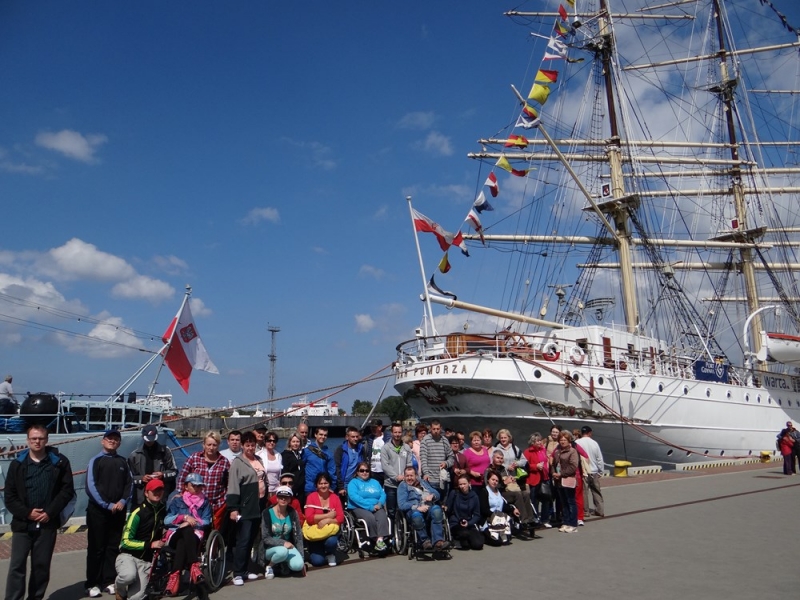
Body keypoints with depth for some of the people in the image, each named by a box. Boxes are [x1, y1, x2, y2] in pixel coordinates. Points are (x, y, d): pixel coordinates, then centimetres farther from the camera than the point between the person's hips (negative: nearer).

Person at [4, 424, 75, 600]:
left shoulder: (59, 462, 0)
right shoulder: (17, 464, 3)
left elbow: (67, 490, -1)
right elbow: (9, 496, 2)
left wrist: (50, 512, -11)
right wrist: (27, 513, -11)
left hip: (48, 524, 0)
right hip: (22, 524, 0)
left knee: (41, 566, 9)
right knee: (17, 566, -2)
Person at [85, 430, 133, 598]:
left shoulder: (123, 462, 10)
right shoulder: (96, 461, -1)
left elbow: (129, 484, 10)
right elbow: (91, 486, -9)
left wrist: (123, 501, -7)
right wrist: (107, 505, -14)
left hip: (118, 511, 3)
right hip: (98, 510, -3)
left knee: (113, 547, 7)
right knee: (96, 548, 1)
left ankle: (108, 581, 15)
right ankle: (92, 584, 9)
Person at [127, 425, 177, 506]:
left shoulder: (165, 451, 4)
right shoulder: (135, 455, 5)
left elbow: (174, 471, 9)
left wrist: (163, 475, -10)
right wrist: (141, 479, -12)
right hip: (140, 498, 1)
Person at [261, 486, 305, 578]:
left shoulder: (292, 513, -5)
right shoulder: (267, 513, -13)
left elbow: (298, 537, -2)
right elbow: (265, 538, -14)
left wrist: (302, 559, -4)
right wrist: (283, 543, -26)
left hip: (288, 546, 2)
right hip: (270, 548, -2)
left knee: (298, 565, -26)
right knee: (282, 551, -36)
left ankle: (284, 564, 7)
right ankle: (269, 566, -5)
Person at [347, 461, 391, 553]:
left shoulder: (375, 482, 25)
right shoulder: (353, 482, 9)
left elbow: (383, 494, 13)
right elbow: (354, 496, -9)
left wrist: (379, 504, -11)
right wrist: (370, 506, -17)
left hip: (376, 508, 3)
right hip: (359, 508, -3)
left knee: (382, 516, -30)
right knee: (370, 517, -33)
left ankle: (380, 540, -39)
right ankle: (375, 541, -22)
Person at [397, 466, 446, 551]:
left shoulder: (423, 482, 29)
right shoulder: (402, 486, 14)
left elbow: (437, 494, 25)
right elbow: (401, 505, -2)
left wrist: (432, 496, -1)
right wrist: (417, 508, -17)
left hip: (429, 507, 3)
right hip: (414, 509, -3)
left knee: (436, 509, -34)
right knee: (416, 515, -40)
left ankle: (437, 541, -34)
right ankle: (424, 541, -19)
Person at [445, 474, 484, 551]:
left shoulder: (474, 496, 2)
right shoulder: (454, 493, -7)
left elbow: (477, 515, 4)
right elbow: (447, 510, -1)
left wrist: (468, 523, -11)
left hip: (469, 524, 3)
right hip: (455, 524, -3)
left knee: (478, 545, -17)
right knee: (465, 533, -36)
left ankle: (466, 539, 15)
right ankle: (461, 539, 0)